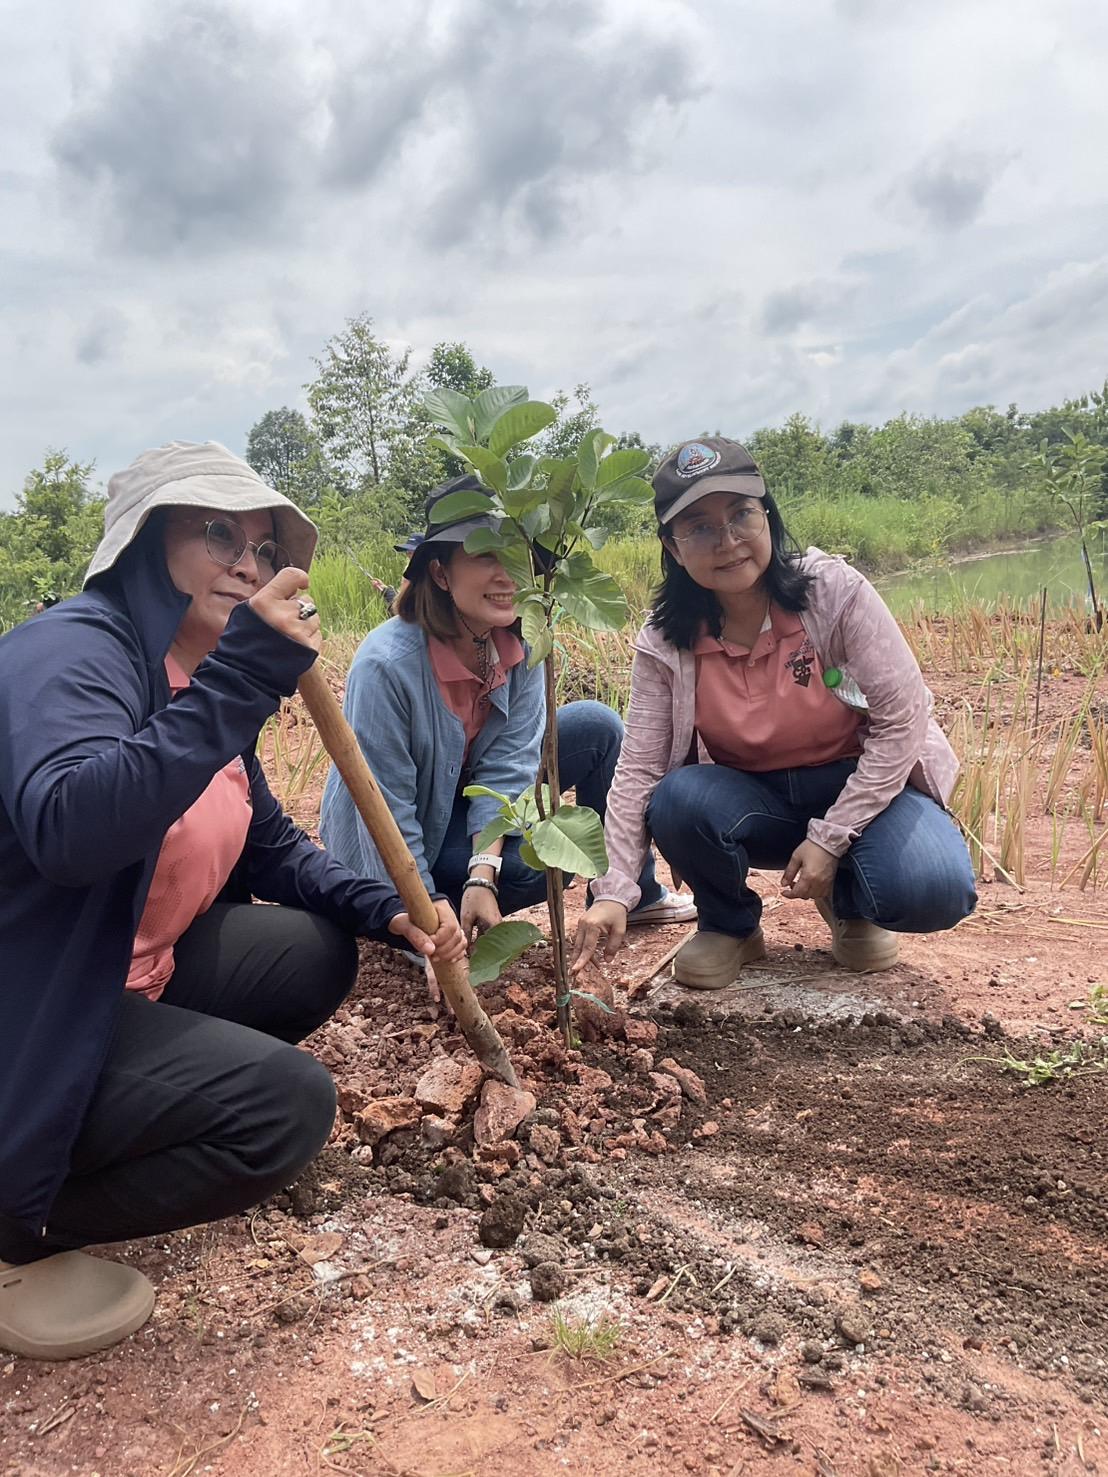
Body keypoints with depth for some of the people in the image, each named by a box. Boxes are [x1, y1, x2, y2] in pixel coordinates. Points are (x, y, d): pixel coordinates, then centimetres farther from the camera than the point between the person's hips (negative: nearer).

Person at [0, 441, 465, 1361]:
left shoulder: (204, 678, 7)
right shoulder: (74, 649, -20)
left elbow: (274, 846, 14)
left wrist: (387, 911, -1)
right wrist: (243, 679, -39)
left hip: (129, 980, 9)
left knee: (320, 953, 8)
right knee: (290, 1104, -19)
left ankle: (136, 1124, 12)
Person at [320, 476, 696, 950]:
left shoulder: (519, 644, -13)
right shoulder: (387, 664, -31)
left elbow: (506, 765, -15)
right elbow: (386, 813, -26)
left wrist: (482, 877, -27)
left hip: (465, 796, 6)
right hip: (397, 851, -6)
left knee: (597, 728, -8)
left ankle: (632, 891, 6)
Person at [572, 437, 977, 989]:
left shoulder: (834, 590, -19)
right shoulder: (665, 643, -13)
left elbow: (903, 718, -18)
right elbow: (637, 772, -15)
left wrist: (830, 840, -21)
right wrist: (613, 893, -28)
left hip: (864, 784, -1)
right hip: (753, 801, 2)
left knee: (932, 891, -30)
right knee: (677, 799, -30)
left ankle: (846, 900, 8)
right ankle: (730, 925, 1)